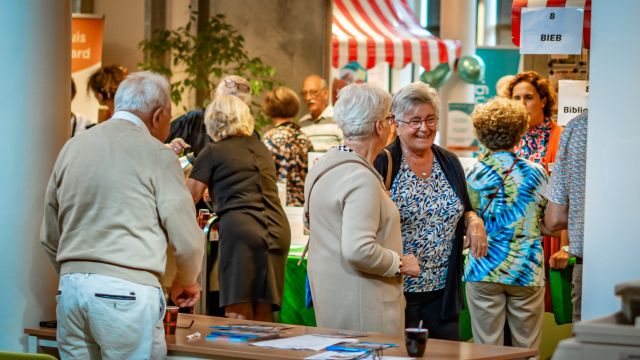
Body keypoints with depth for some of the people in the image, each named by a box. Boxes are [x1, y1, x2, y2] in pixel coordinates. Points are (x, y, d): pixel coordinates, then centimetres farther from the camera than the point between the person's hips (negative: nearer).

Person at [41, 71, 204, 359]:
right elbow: (187, 240, -3)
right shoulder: (156, 154, -4)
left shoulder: (73, 147, 12)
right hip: (127, 291, -6)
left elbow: (49, 237, 18)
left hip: (70, 288, 6)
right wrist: (186, 281, 16)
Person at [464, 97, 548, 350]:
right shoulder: (536, 172, -1)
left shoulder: (475, 174, -4)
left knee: (487, 349, 4)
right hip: (527, 271, 1)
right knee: (527, 350, 7)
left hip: (483, 271, 0)